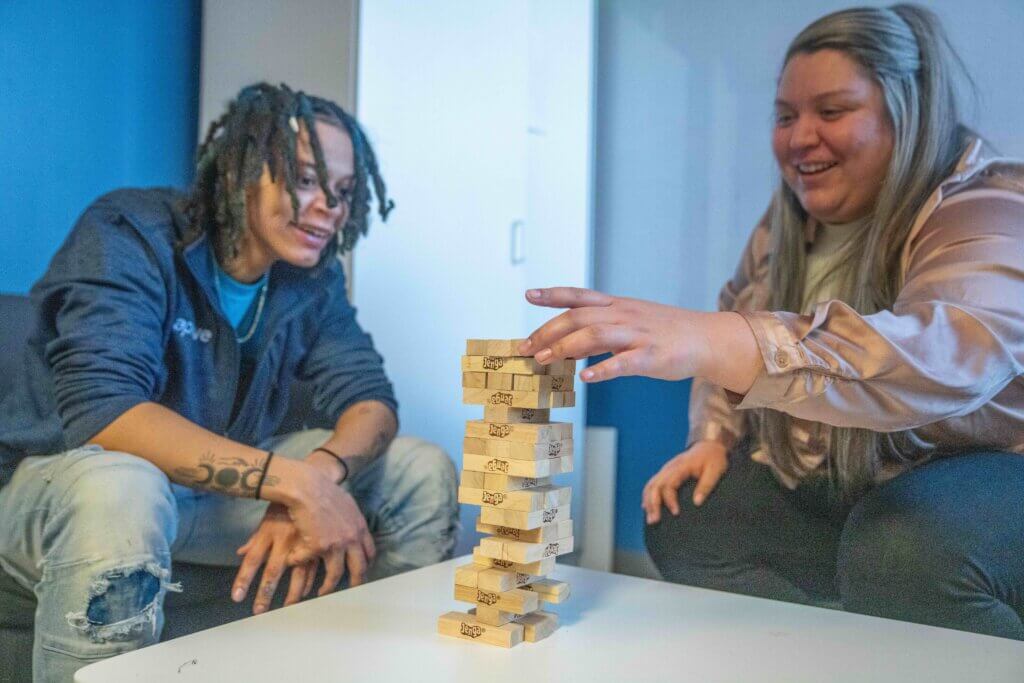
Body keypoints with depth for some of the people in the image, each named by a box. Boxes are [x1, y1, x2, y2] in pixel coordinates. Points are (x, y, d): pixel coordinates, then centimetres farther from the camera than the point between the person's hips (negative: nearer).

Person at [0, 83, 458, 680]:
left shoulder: (313, 276, -2)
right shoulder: (130, 236, -19)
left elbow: (369, 398, -8)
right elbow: (102, 407, -32)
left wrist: (320, 475, -32)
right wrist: (296, 482, -39)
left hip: (220, 484, 6)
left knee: (424, 473, -6)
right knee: (122, 489, -42)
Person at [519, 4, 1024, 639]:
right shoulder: (788, 221, 3)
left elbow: (947, 353, -40)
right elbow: (737, 322, 15)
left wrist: (708, 342, -53)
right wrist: (715, 438, -6)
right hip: (828, 484, 7)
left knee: (905, 555, -36)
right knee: (683, 523, -11)